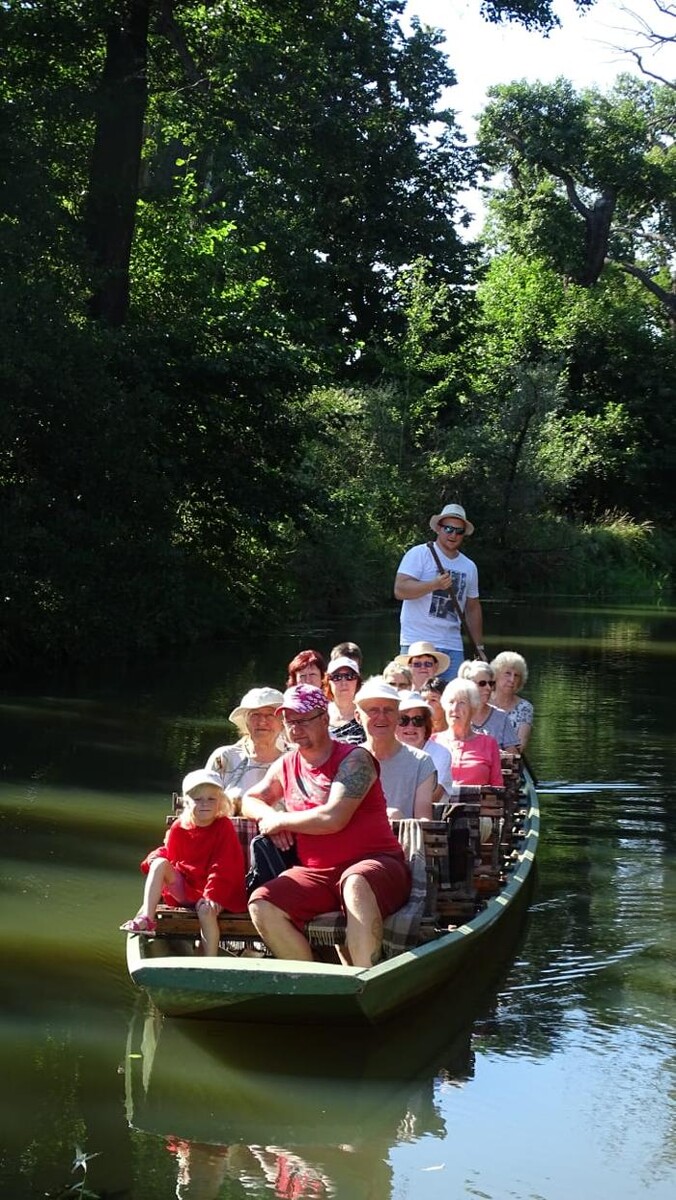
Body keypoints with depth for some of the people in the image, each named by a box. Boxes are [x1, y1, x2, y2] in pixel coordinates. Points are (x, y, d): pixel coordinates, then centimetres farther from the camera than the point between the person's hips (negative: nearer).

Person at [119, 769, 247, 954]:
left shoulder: (224, 827, -8)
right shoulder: (179, 828, 2)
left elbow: (224, 867, -12)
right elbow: (168, 854, 12)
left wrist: (212, 895, -19)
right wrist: (155, 860, -13)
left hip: (211, 889, -4)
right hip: (183, 887, 4)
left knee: (206, 910, -35)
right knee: (160, 863, -19)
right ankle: (146, 918, -28)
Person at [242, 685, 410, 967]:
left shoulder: (354, 759, -5)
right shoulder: (285, 767, 15)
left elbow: (333, 819, -17)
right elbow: (250, 800, 31)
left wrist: (281, 821, -3)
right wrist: (270, 817, 6)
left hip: (373, 863, -6)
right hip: (315, 874, 6)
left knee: (355, 882, -41)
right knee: (261, 905, -19)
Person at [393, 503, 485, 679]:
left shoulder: (469, 567, 17)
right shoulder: (419, 554, -1)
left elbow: (473, 609, 24)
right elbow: (400, 590, -13)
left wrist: (479, 647, 21)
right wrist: (435, 584, -25)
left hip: (453, 647, 5)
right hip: (418, 644, -5)